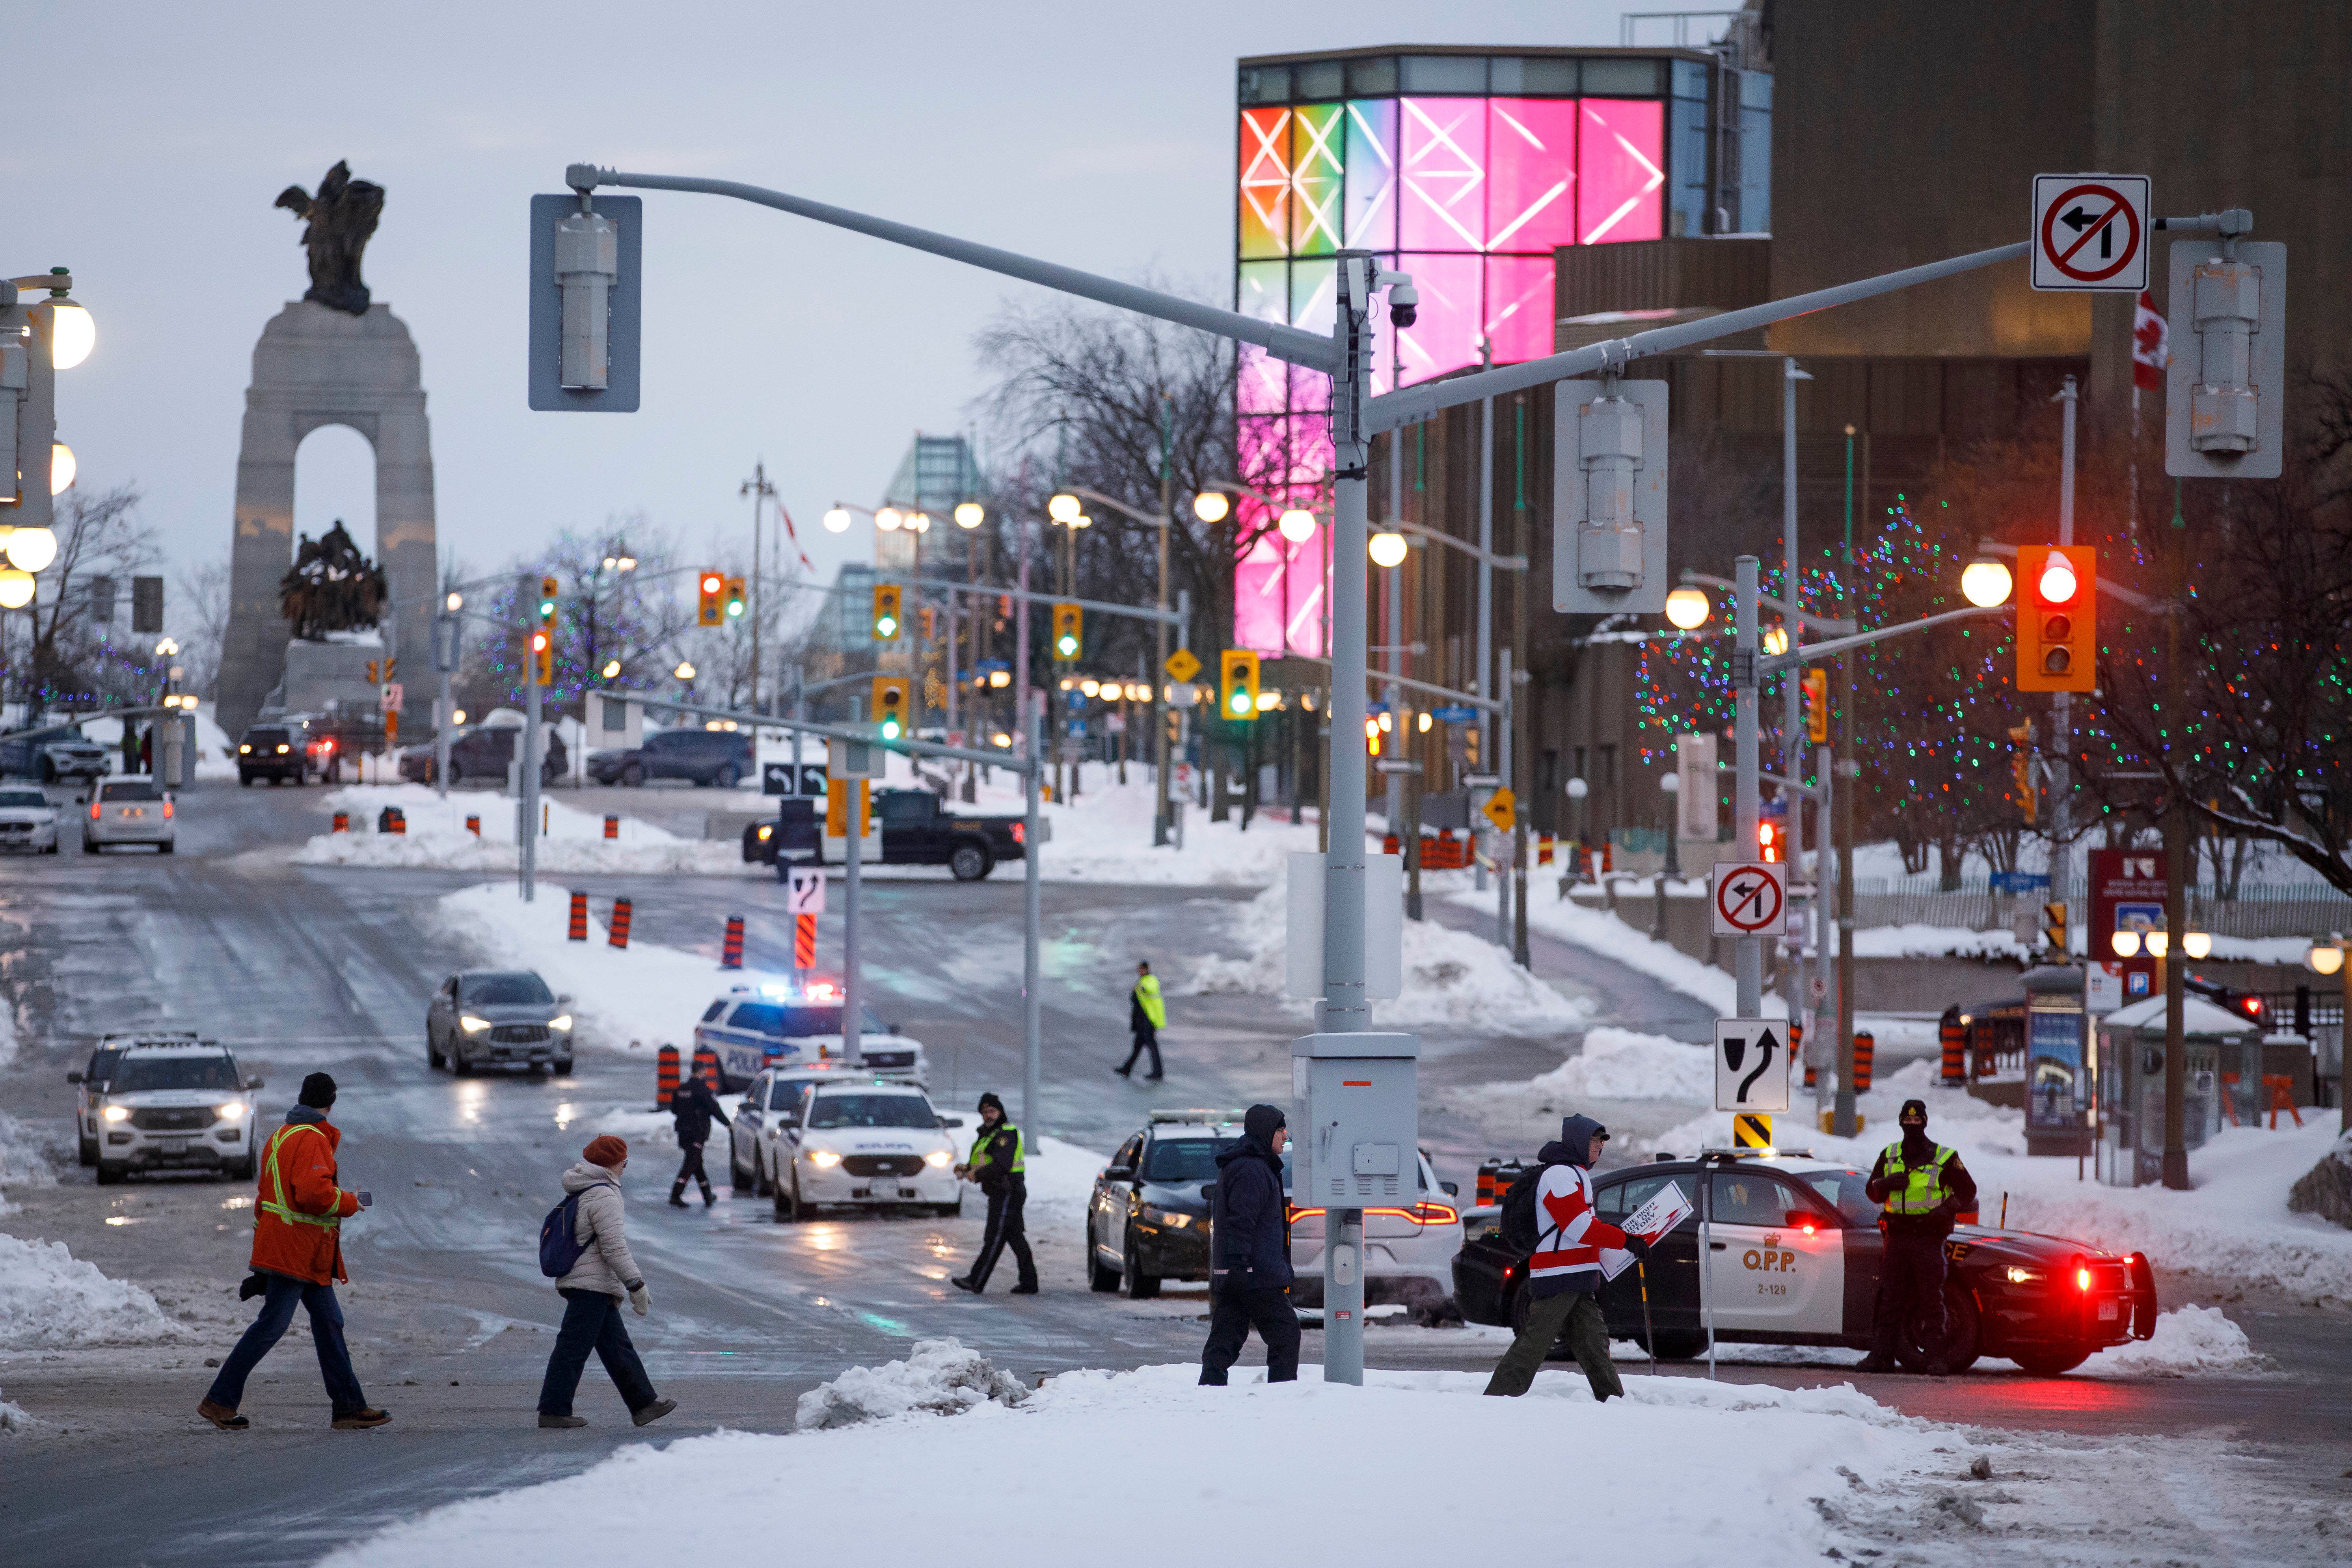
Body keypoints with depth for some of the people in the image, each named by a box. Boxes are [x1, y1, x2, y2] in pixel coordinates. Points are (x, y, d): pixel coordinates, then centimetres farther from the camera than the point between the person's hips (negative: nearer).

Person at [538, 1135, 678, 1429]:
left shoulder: (584, 1193, 17)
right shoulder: (603, 1196, -15)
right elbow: (614, 1247, -21)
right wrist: (636, 1285, -19)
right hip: (592, 1284, -11)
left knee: (618, 1346, 12)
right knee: (574, 1348, -7)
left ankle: (643, 1404, 15)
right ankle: (553, 1410, -6)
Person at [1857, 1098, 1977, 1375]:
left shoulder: (1944, 1158, 2)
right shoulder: (1890, 1156, 14)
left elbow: (1968, 1192, 6)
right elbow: (1872, 1192, 19)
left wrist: (1947, 1209, -13)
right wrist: (1887, 1183, -4)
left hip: (1929, 1239, -4)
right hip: (1897, 1236, 4)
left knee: (1931, 1299, -4)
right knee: (1890, 1299, 3)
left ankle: (1936, 1357, -2)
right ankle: (1882, 1355, 5)